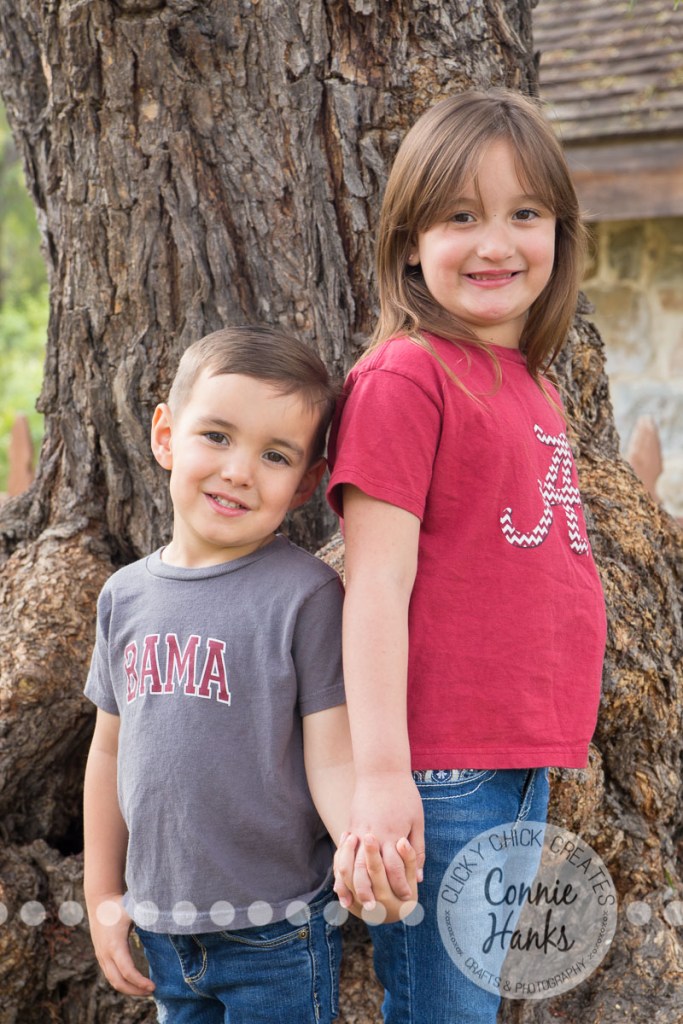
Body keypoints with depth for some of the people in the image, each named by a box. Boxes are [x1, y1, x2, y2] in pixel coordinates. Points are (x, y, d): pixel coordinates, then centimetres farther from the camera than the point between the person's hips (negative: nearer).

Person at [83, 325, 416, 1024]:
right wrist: (102, 895, 14)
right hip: (162, 933, 5)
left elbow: (331, 760, -15)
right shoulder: (126, 595, 3)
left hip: (275, 939, -5)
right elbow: (110, 749, 11)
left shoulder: (305, 594, -12)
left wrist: (373, 847, -34)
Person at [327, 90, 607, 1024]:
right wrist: (381, 770, -19)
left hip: (524, 764, 8)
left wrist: (557, 738, 17)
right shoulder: (407, 376, -11)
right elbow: (378, 582, -15)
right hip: (443, 771, -8)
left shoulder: (532, 386, 13)